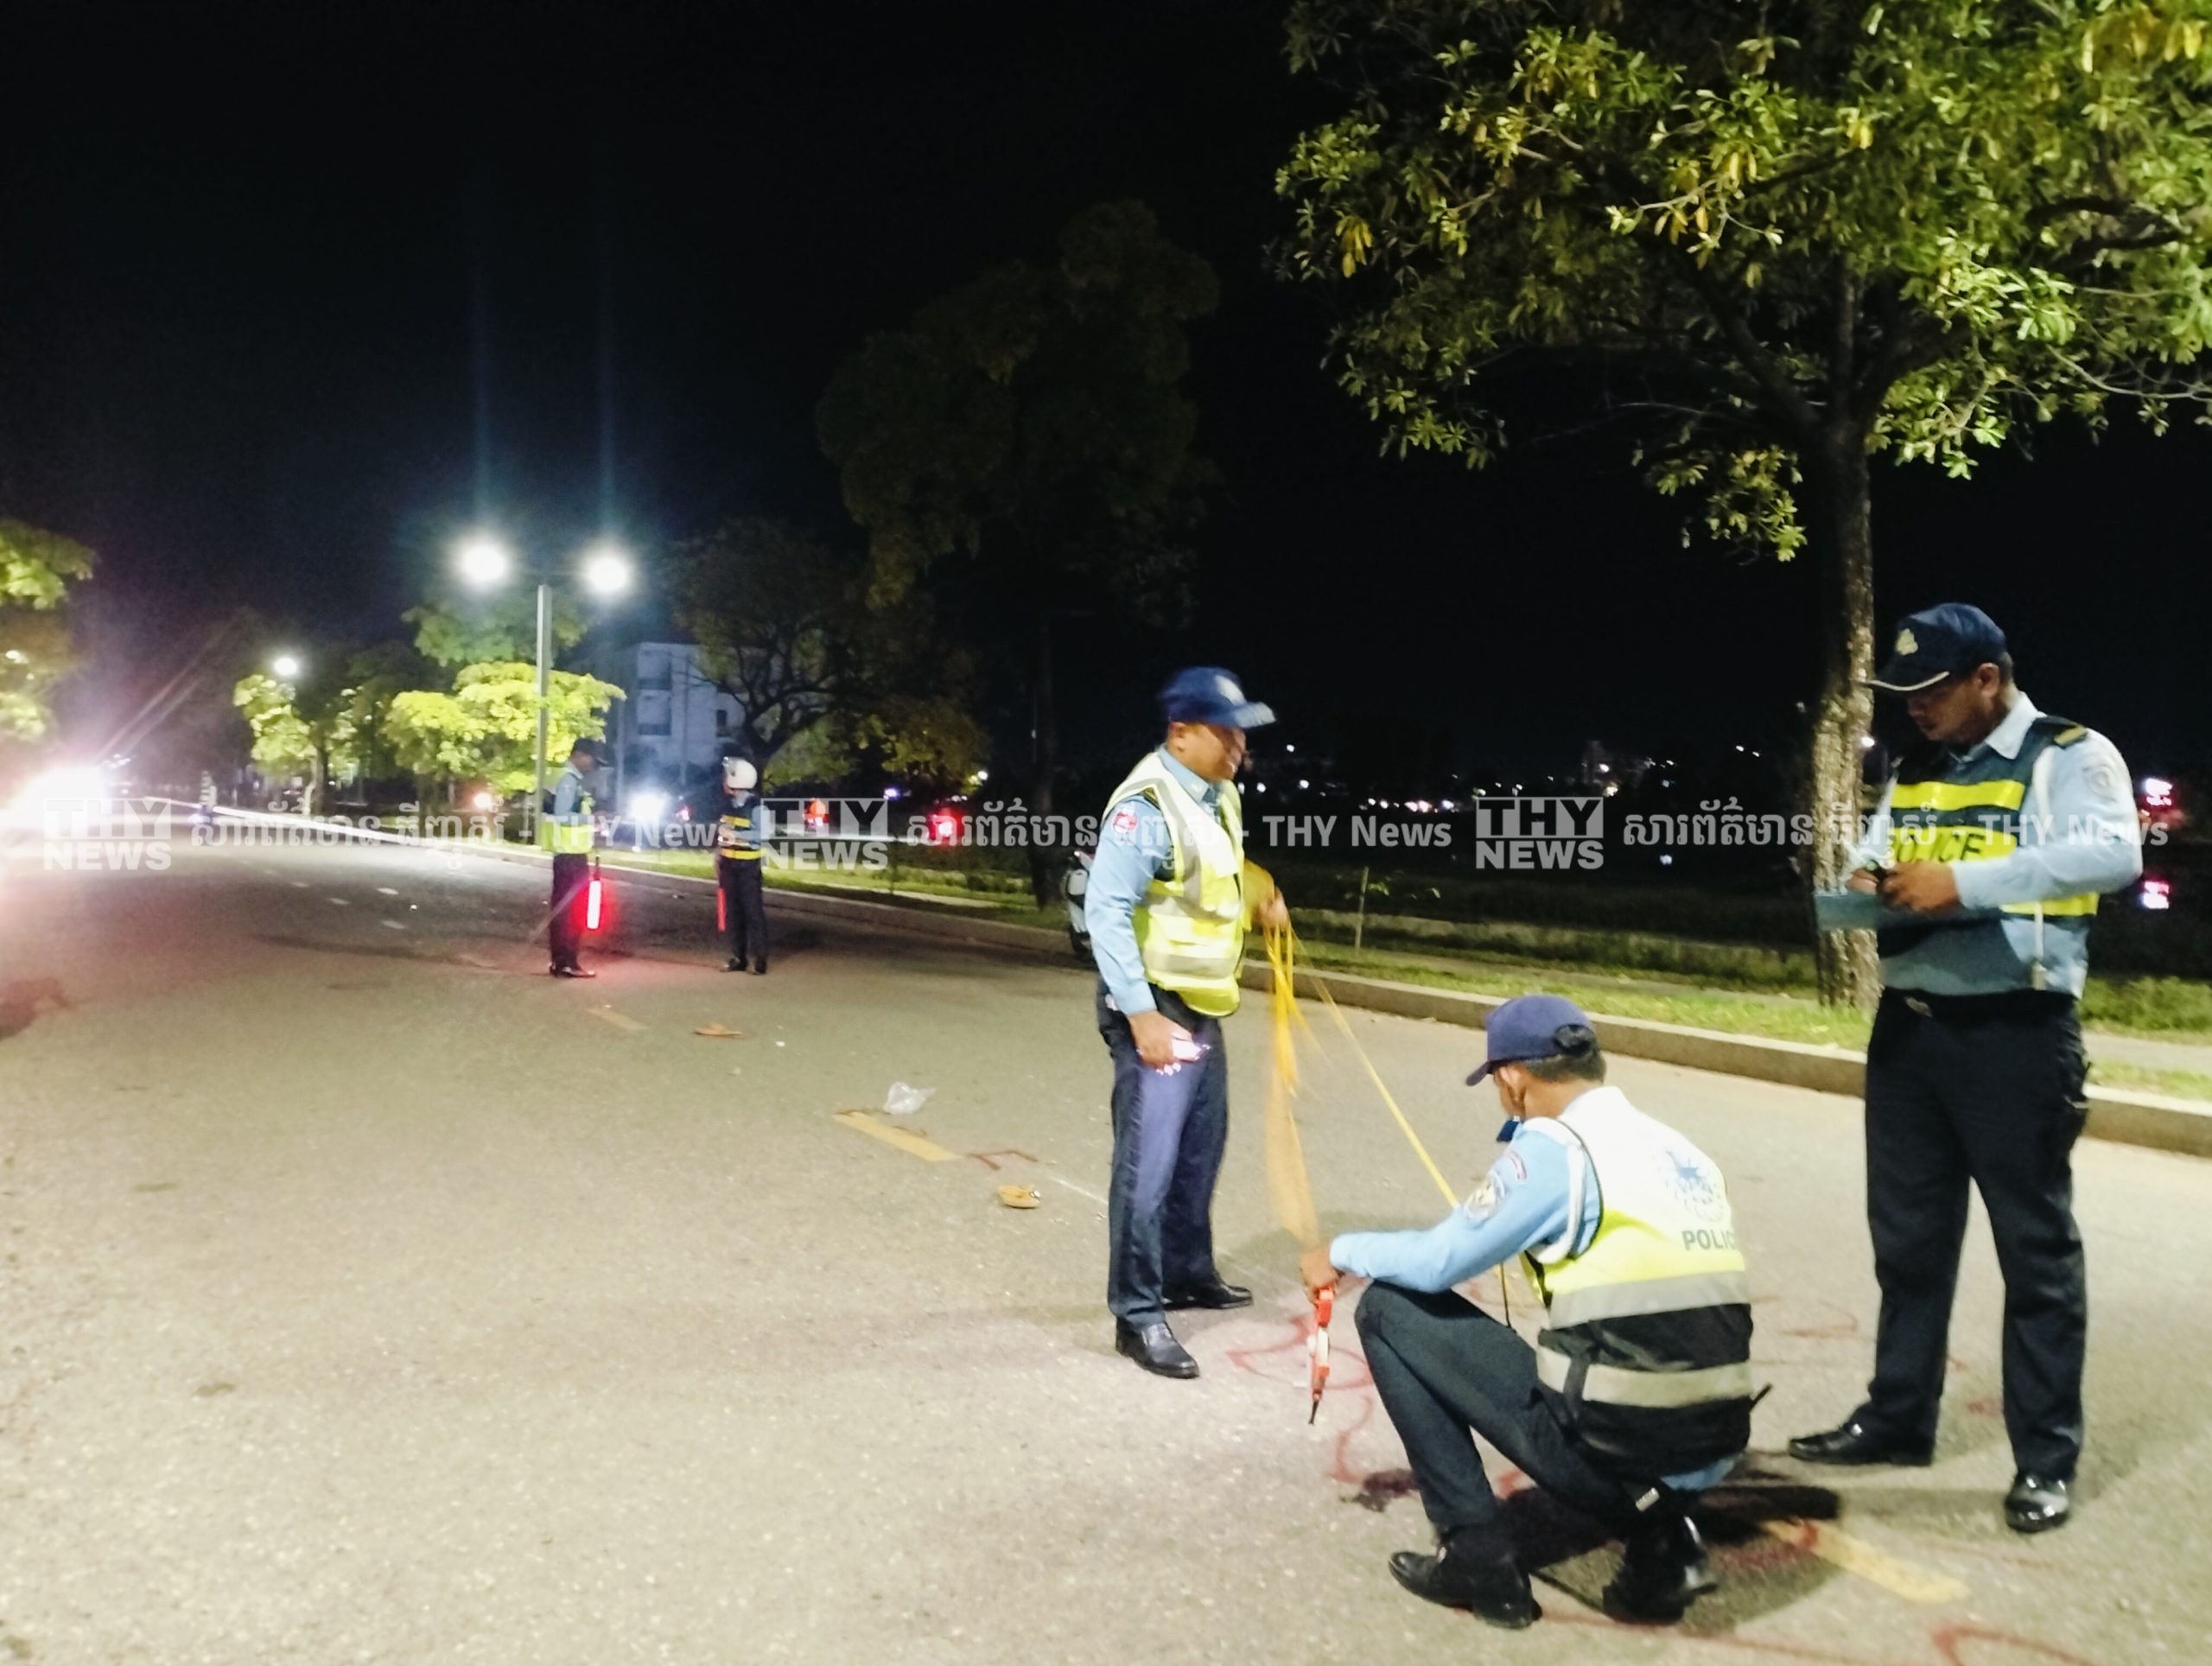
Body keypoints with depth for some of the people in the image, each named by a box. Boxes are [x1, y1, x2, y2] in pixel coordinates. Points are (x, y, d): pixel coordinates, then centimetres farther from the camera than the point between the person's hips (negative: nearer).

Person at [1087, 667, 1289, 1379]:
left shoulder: (1219, 796, 6)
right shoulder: (1146, 807, -22)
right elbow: (1106, 913, -25)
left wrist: (1260, 889, 6)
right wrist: (1142, 1015, -28)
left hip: (1203, 1005, 10)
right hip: (1154, 1006, -9)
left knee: (1200, 1148, 20)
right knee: (1149, 1161, -8)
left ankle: (1187, 1272, 37)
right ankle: (1137, 1314, 2)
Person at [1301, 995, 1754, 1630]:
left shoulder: (1553, 1147, -8)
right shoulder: (1684, 1153, 14)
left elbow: (1436, 1262, -6)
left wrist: (1342, 1252, 12)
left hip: (1611, 1438, -8)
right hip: (1712, 1447, 8)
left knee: (1389, 1309, 6)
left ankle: (1478, 1557, 7)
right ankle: (1662, 1535, 15)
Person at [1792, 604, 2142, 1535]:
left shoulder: (2069, 757, -6)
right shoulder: (1911, 778, 13)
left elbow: (2113, 853, -25)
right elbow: (1850, 900, 15)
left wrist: (1965, 880, -29)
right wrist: (1863, 891, -9)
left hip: (2015, 1036, -6)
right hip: (1908, 1029, 6)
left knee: (2035, 1248, 4)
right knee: (1908, 1238, 14)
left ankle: (2045, 1459, 16)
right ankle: (1897, 1418, 27)